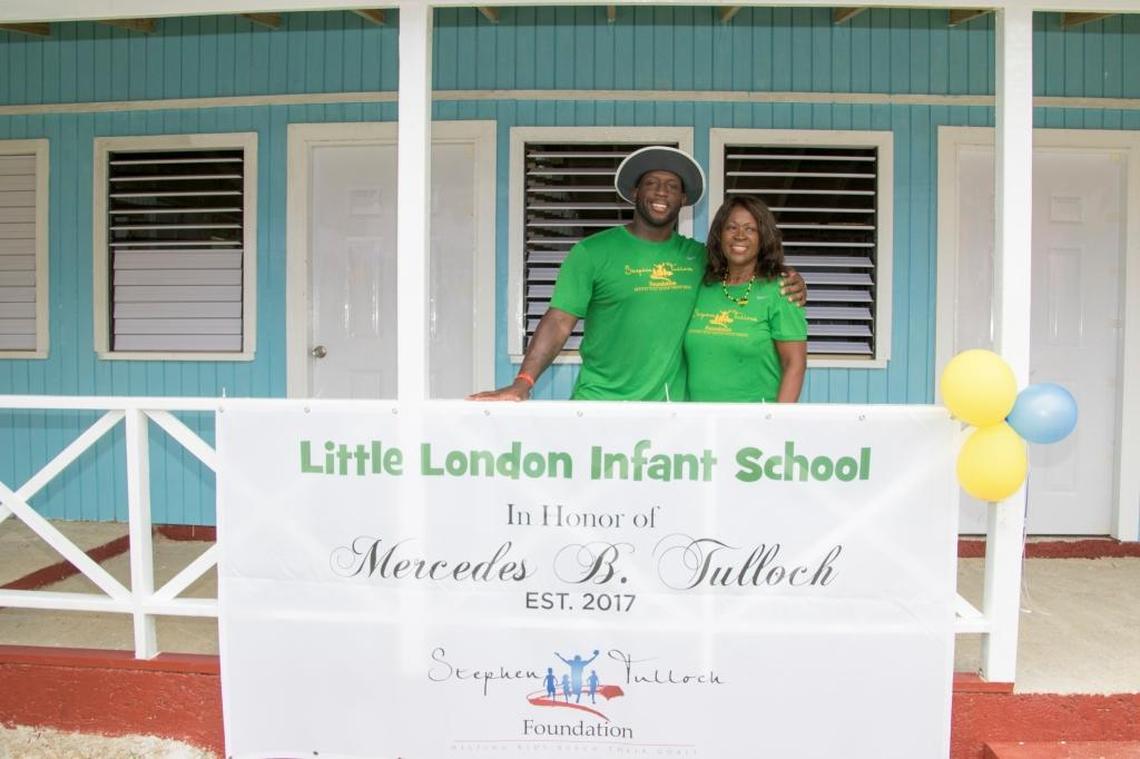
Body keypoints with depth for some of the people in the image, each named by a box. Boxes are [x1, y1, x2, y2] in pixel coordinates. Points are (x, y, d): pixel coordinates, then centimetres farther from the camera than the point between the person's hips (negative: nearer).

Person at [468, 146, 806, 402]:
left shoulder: (699, 257, 9)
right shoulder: (592, 252, -2)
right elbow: (560, 321, -7)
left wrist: (786, 280, 2)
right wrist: (523, 382, -20)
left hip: (673, 402, 3)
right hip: (601, 401, -3)